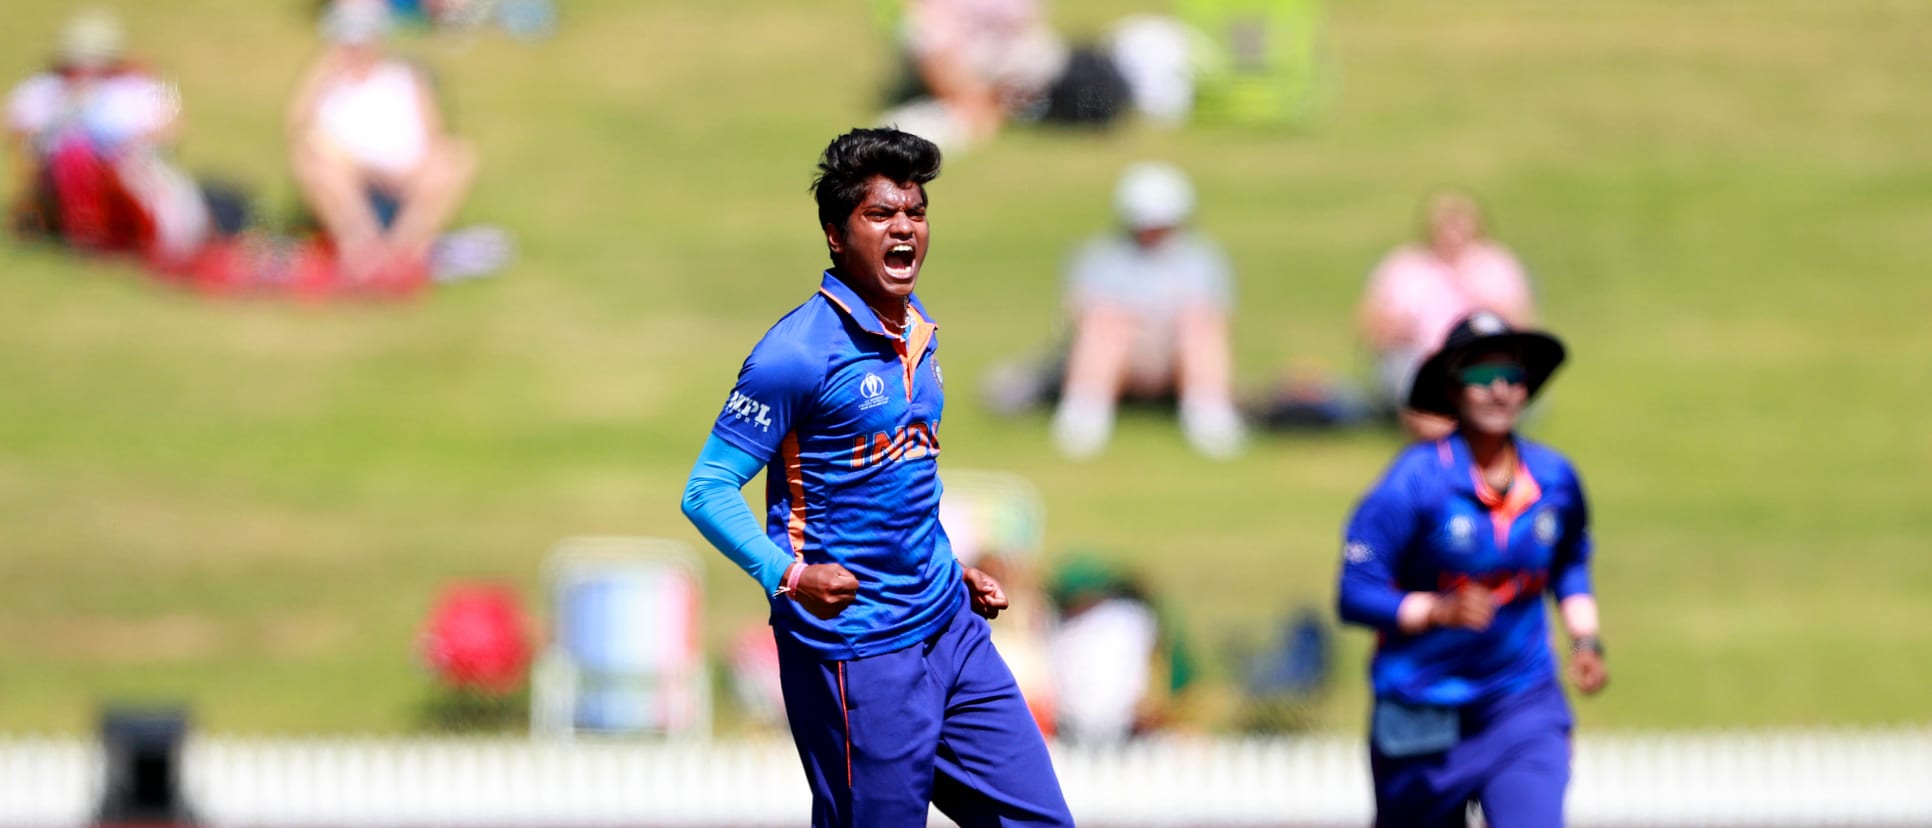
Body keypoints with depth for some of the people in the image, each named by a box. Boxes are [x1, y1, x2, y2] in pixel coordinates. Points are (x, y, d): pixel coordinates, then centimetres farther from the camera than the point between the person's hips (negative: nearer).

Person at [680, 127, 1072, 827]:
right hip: (856, 653, -8)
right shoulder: (798, 350, -14)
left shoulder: (921, 335, 11)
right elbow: (706, 492, -15)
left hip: (950, 631, 8)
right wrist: (788, 575, -29)